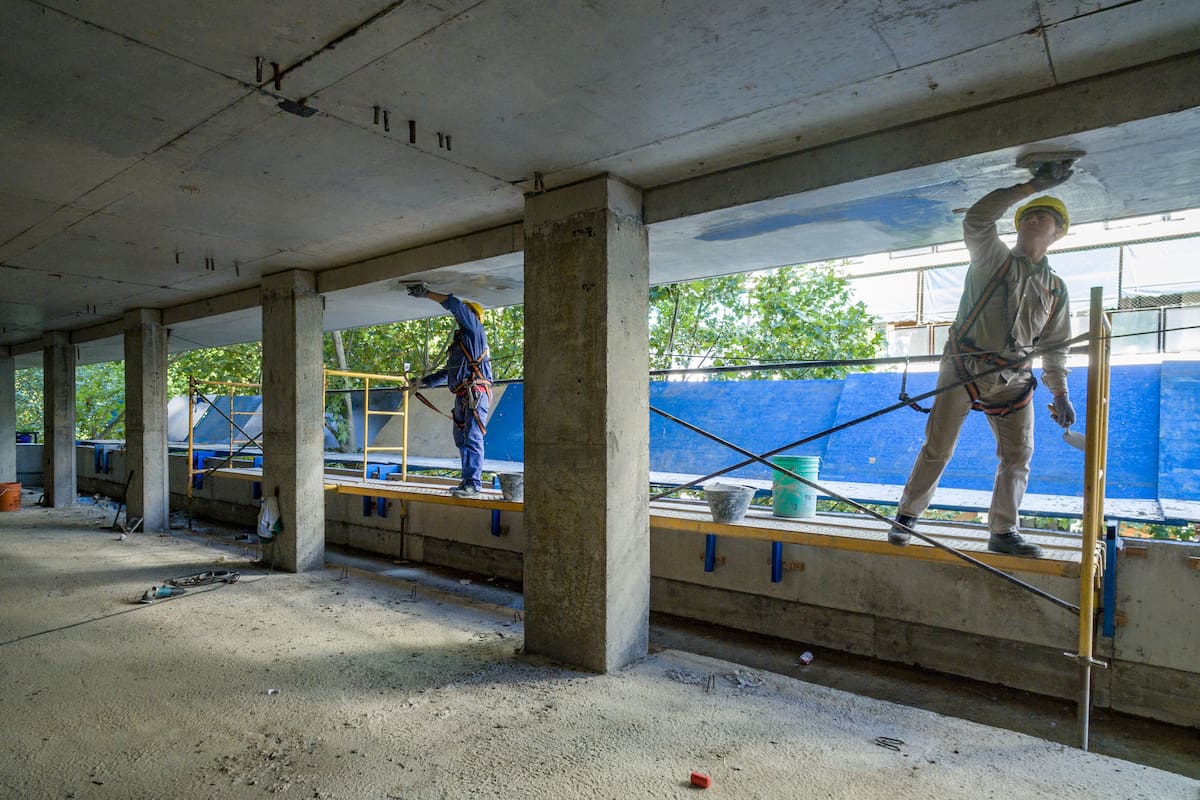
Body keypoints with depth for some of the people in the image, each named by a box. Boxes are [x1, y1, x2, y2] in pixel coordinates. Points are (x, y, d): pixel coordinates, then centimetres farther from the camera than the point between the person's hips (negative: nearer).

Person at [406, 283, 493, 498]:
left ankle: (473, 484, -16)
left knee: (472, 438, -14)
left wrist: (426, 293, -6)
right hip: (462, 397, 10)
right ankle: (468, 481, 15)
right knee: (461, 440, 11)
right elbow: (447, 373, 30)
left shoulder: (474, 330, 3)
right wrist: (422, 382, 27)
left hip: (476, 394, -10)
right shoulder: (460, 340, 28)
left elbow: (456, 305, -10)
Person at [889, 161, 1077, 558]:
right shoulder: (993, 258, 8)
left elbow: (1055, 346, 18)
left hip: (1013, 379, 4)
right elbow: (976, 220, -11)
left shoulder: (1056, 289, 17)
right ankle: (906, 516, 7)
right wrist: (1033, 185, -10)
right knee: (938, 447, -4)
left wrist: (1060, 394, 9)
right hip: (963, 368, -4)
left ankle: (1003, 532, 8)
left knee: (1019, 454, -1)